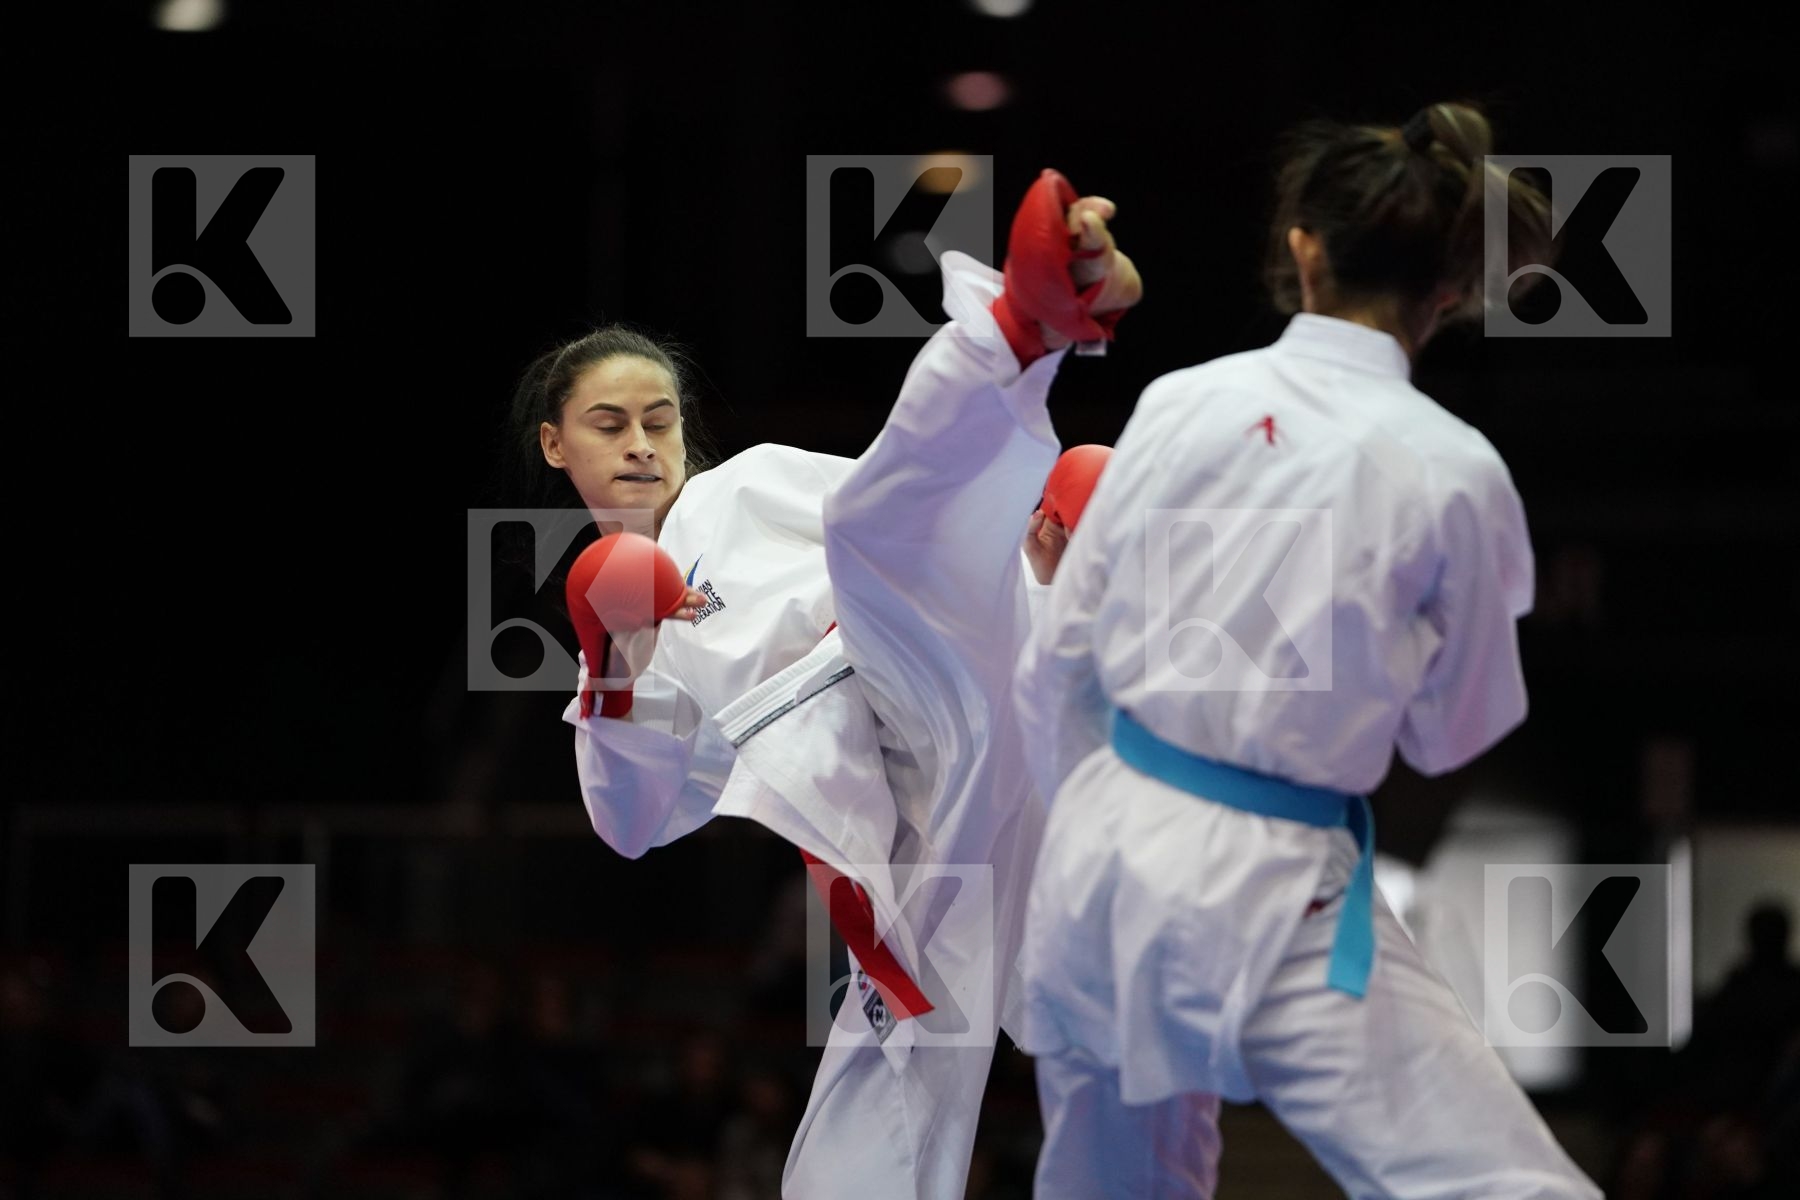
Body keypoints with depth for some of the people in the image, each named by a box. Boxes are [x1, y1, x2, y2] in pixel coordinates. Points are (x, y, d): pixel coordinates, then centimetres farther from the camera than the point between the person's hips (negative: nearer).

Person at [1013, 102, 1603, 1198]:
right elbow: (1452, 735, 3)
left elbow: (1059, 664, 8)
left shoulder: (1179, 403, 0)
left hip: (1103, 853, 6)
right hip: (1269, 900, -6)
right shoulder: (1452, 471, -10)